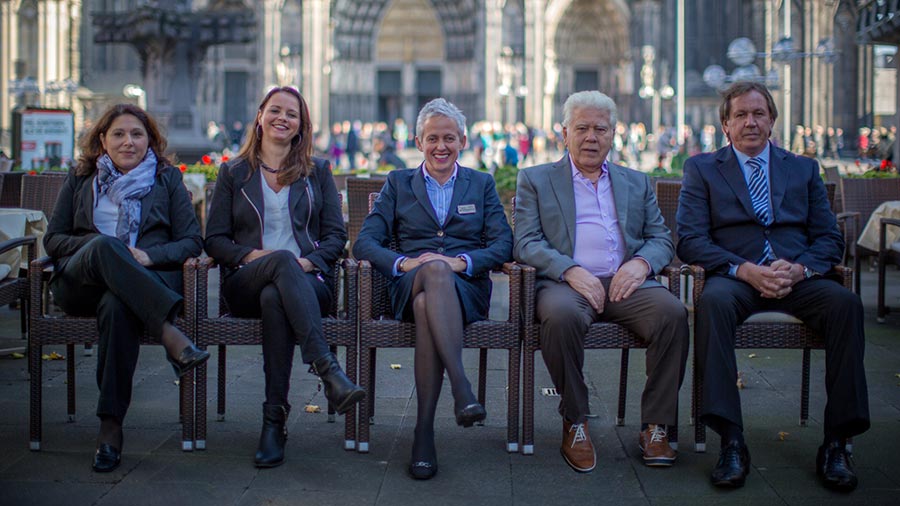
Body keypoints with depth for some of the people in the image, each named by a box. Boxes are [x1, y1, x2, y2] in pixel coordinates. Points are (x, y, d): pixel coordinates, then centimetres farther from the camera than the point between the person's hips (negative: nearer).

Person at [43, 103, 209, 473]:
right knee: (104, 245, -36)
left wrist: (149, 255, -9)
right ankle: (171, 335, -50)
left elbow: (192, 241, 11)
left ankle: (110, 426, -39)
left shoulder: (167, 178, 20)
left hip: (151, 279, -1)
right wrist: (98, 245, -4)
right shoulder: (80, 178, 23)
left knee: (117, 305, -39)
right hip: (79, 284, 1)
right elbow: (52, 240, 17)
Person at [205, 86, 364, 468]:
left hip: (308, 280, 0)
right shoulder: (233, 172, 19)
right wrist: (251, 255, -10)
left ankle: (275, 419, -42)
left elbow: (336, 235, 11)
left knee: (274, 297, -39)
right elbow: (215, 239, 11)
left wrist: (310, 260, -10)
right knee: (283, 260, -38)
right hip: (246, 283, 0)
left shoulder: (317, 171, 20)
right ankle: (328, 370, -53)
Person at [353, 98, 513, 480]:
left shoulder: (482, 184, 20)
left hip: (466, 288, 0)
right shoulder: (398, 183, 19)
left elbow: (503, 244, 6)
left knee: (428, 304, -38)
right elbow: (365, 242, 6)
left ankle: (424, 430, -42)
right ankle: (461, 388, -51)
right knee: (434, 270, -39)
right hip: (409, 287, 0)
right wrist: (404, 262, -14)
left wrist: (461, 261, -14)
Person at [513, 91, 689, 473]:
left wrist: (641, 263, -8)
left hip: (625, 283, 3)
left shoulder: (637, 183, 24)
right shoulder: (535, 180, 15)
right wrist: (570, 270, -15)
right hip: (565, 282, -2)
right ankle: (574, 424, -18)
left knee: (673, 312, -28)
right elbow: (525, 243, 3)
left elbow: (661, 239, 17)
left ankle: (656, 427, -18)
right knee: (561, 316, -38)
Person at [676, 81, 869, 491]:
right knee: (713, 301, -37)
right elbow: (690, 240, 2)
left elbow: (829, 239, 12)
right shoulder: (701, 169, 14)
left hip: (797, 278, 2)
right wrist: (745, 270, -14)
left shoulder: (804, 169, 22)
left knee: (845, 302, -30)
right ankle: (732, 442, -36)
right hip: (735, 278, -2)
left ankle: (836, 443, -25)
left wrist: (798, 269, -11)